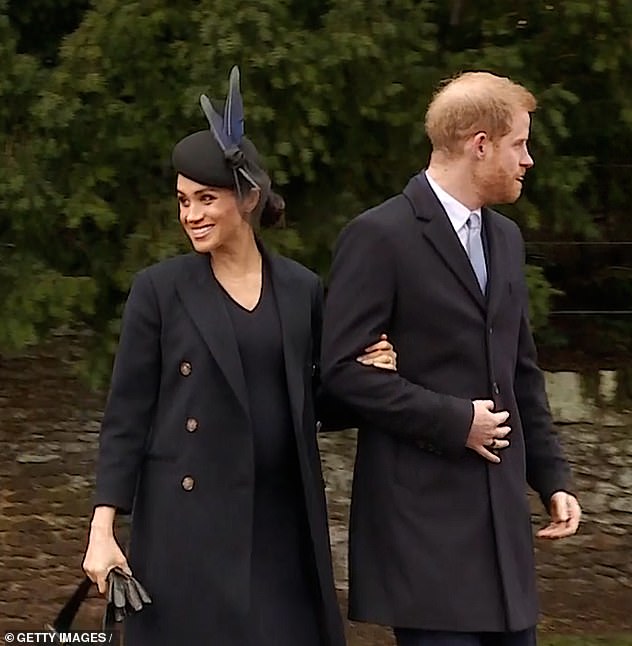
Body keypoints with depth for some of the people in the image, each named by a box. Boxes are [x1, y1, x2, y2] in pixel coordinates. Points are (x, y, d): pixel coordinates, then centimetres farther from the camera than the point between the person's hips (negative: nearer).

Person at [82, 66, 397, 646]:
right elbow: (127, 416, -2)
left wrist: (362, 376, -5)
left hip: (282, 525, 3)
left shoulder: (302, 290, 7)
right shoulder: (159, 290, -1)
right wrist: (103, 528, -9)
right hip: (188, 525, -3)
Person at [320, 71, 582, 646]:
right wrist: (453, 421, -14)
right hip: (423, 519, -7)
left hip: (502, 512, 7)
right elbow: (342, 370, -13)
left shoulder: (506, 239, 16)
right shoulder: (380, 237, -9)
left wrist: (552, 478, 14)